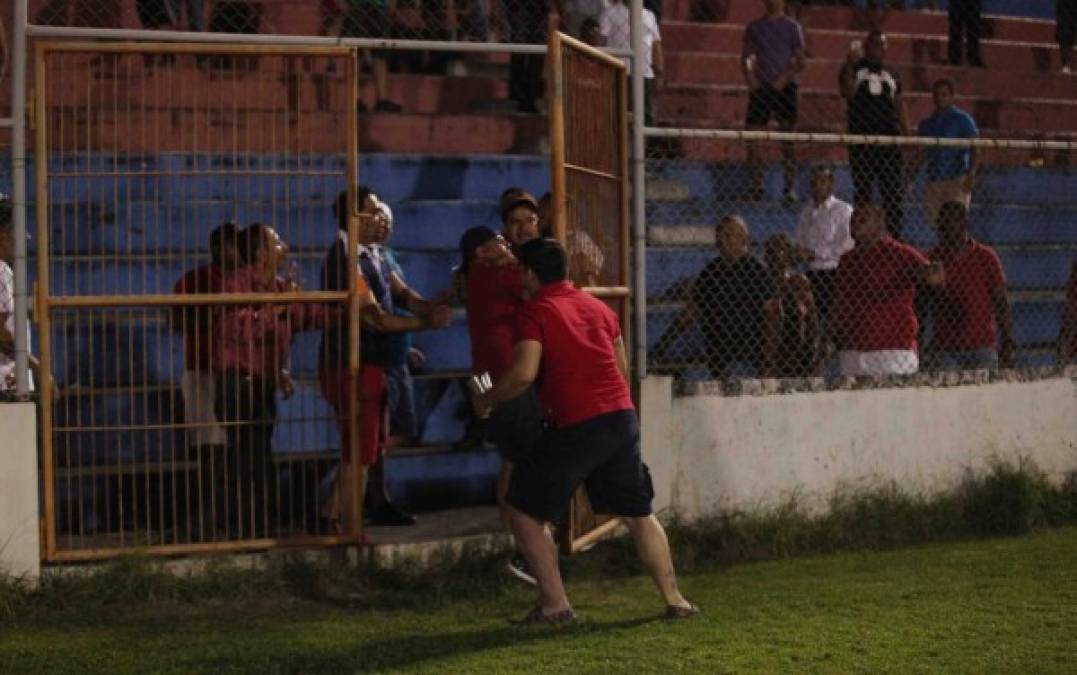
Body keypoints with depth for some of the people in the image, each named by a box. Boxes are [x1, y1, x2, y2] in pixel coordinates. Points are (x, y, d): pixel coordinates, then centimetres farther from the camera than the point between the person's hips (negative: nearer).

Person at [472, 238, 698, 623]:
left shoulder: (536, 311, -4)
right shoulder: (599, 308, 17)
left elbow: (524, 374, -15)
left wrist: (486, 401, 0)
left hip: (575, 427, -6)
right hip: (623, 418, 6)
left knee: (525, 511, 7)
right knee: (638, 514, 17)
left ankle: (555, 605, 3)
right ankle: (674, 599, 15)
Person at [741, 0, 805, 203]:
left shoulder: (793, 27, 6)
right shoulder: (754, 27, 12)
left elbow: (800, 62, 2)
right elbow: (746, 58, 13)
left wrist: (784, 79, -13)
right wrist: (750, 78, -5)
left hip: (784, 87, -2)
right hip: (760, 87, 2)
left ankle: (790, 187, -2)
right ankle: (756, 186, 2)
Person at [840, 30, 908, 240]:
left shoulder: (891, 75, 16)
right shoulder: (855, 69, 4)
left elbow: (899, 106, 17)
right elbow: (848, 93, -14)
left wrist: (907, 135, 9)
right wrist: (850, 64, -22)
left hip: (889, 139, 3)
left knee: (894, 192, -1)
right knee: (862, 191, 2)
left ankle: (895, 237, 2)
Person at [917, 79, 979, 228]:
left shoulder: (963, 119, 2)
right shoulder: (927, 123, 17)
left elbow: (974, 148, -6)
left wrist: (971, 174, -19)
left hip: (957, 180, -5)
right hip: (933, 181, 5)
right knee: (935, 224, 1)